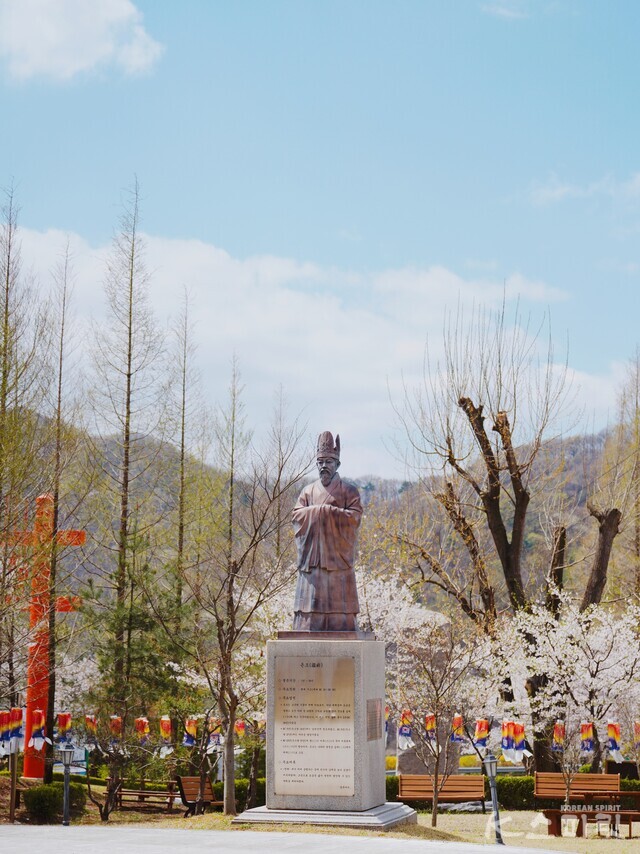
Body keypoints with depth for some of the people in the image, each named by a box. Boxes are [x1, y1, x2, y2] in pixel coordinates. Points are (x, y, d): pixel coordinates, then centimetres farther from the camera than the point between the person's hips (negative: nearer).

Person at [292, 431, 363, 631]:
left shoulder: (349, 490, 7)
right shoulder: (308, 491, 16)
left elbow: (354, 517, -7)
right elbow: (297, 515, 1)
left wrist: (321, 511, -8)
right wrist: (333, 512, -6)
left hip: (338, 561, -2)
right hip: (311, 561, 2)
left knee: (340, 610, -6)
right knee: (310, 610, -3)